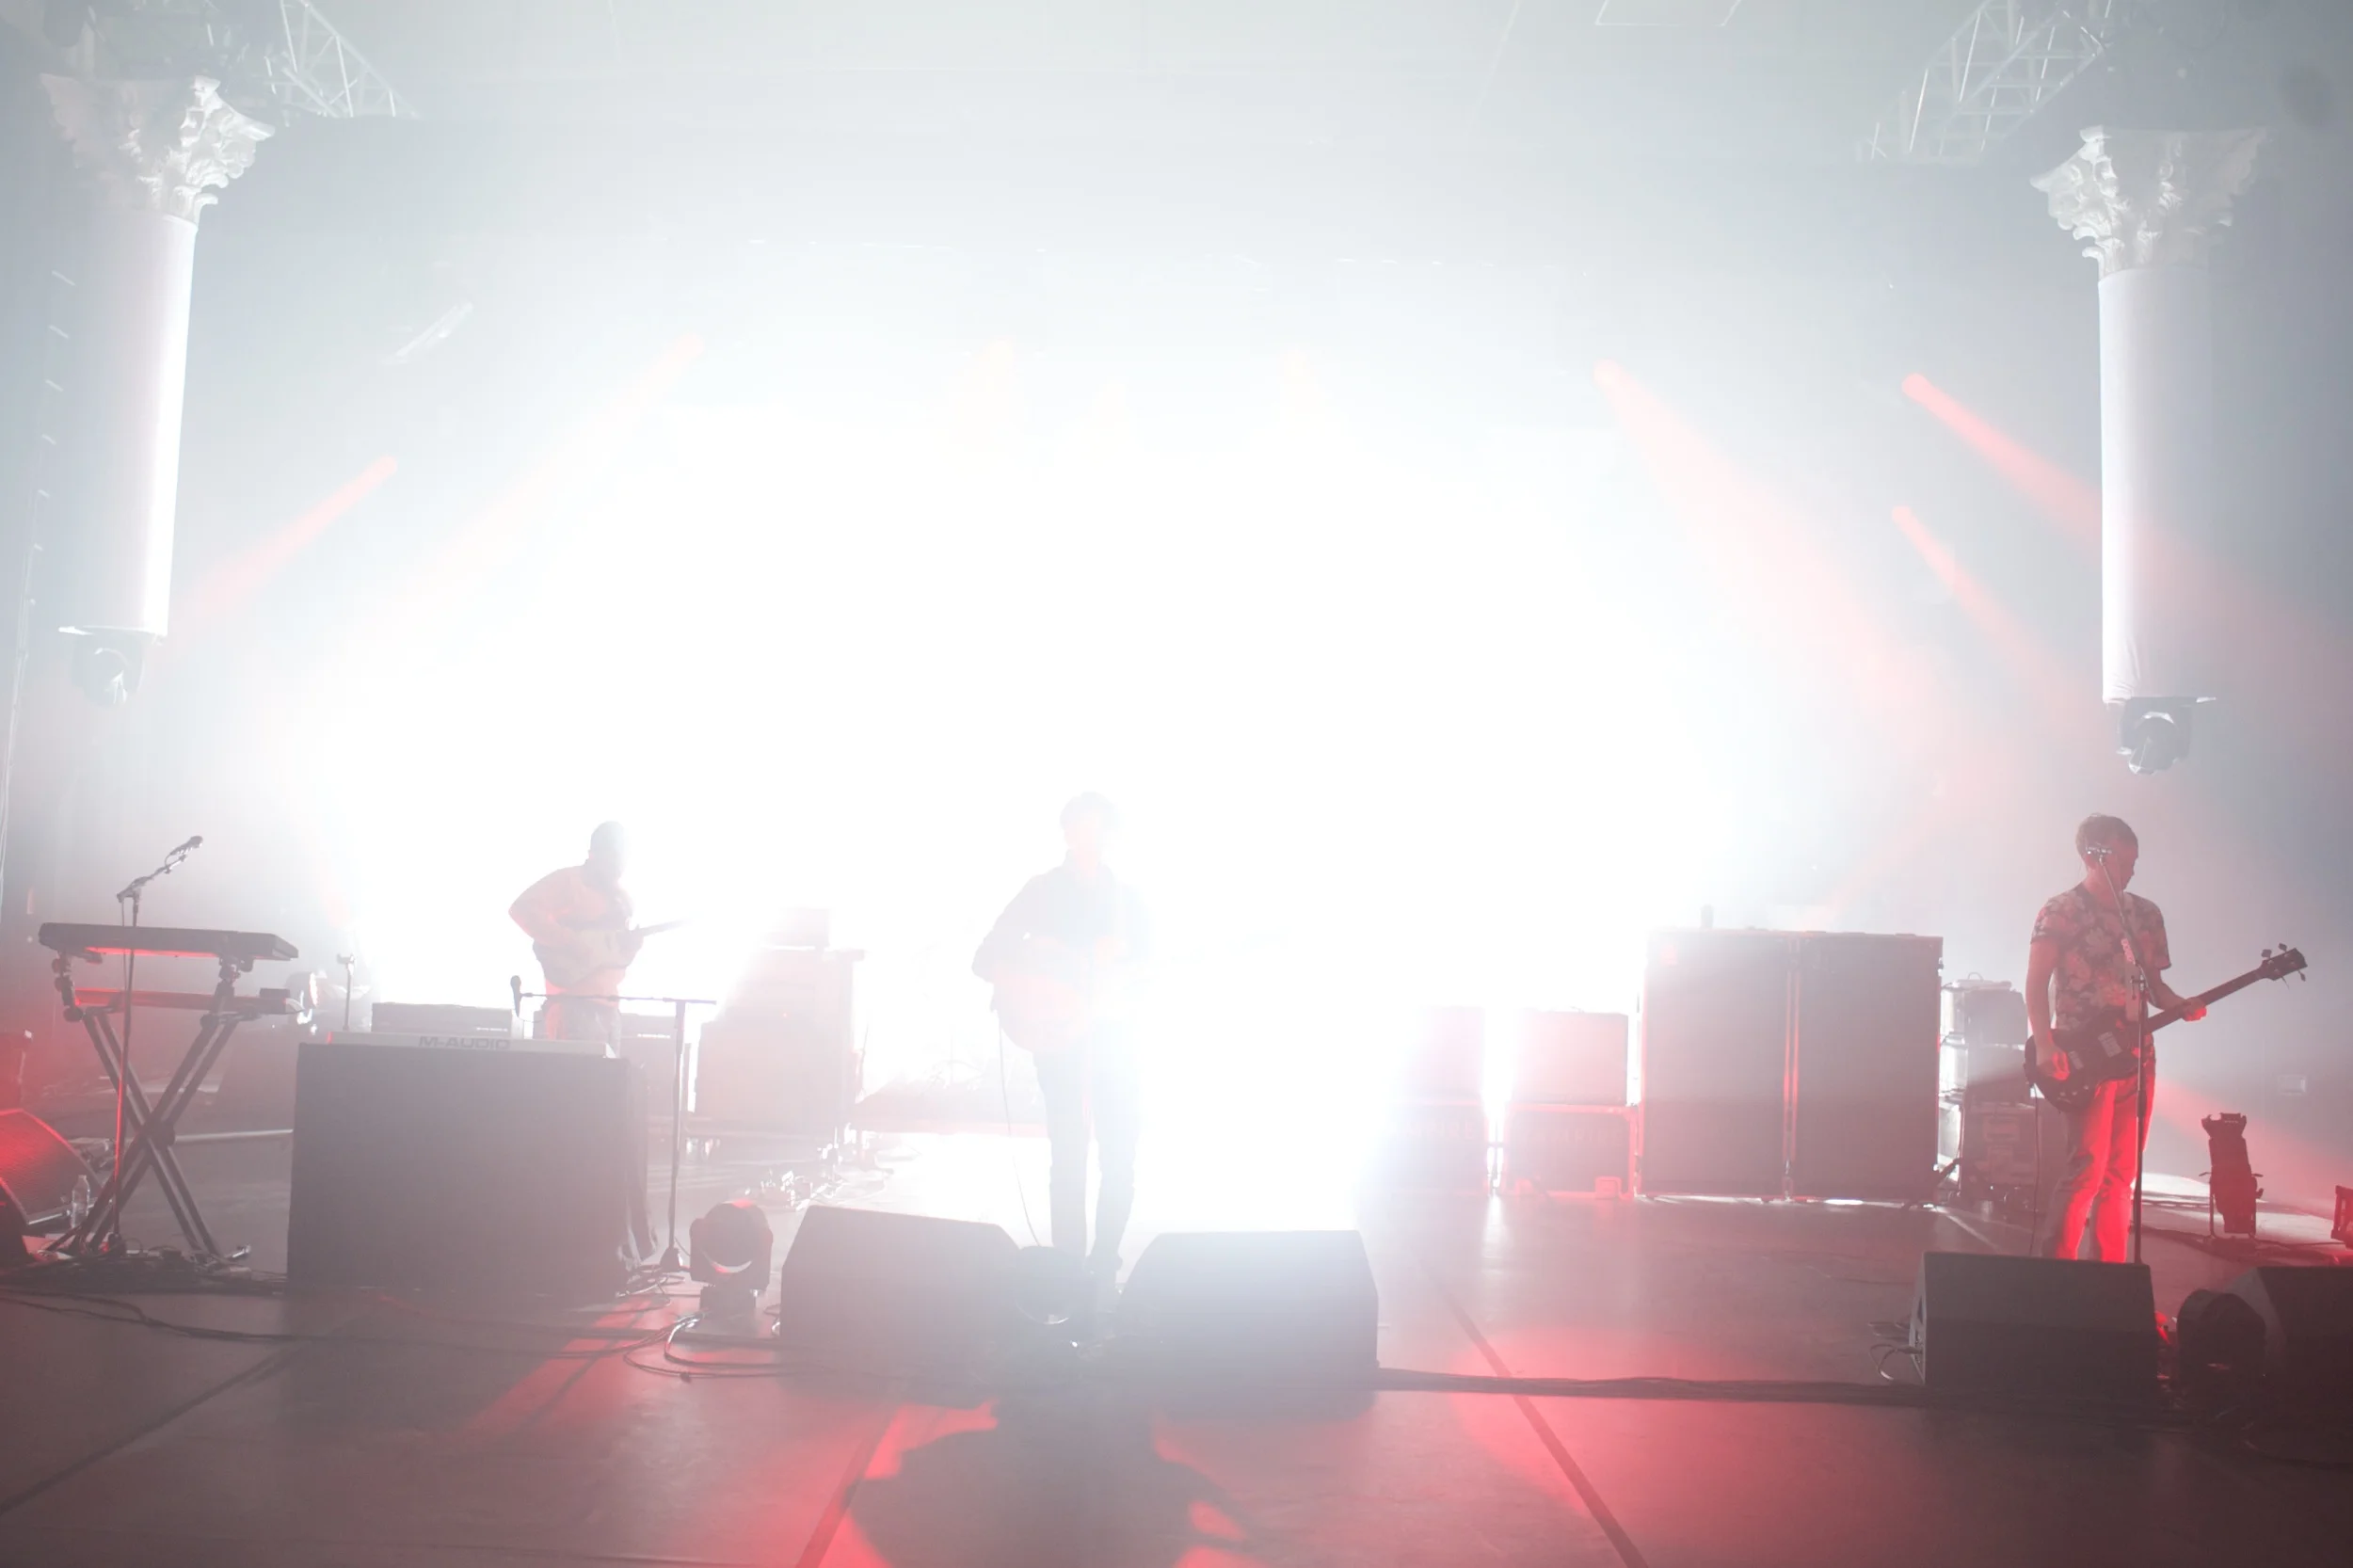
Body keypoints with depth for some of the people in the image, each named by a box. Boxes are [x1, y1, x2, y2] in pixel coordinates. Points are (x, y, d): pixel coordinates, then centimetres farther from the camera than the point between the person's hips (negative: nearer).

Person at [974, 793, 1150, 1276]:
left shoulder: (1126, 896, 12)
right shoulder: (1042, 891, 3)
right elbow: (987, 959, -1)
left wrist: (1119, 978, -12)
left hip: (1114, 1031, 3)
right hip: (1061, 1032, -3)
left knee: (1121, 1152, 0)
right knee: (1070, 1153, -6)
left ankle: (1104, 1268, 14)